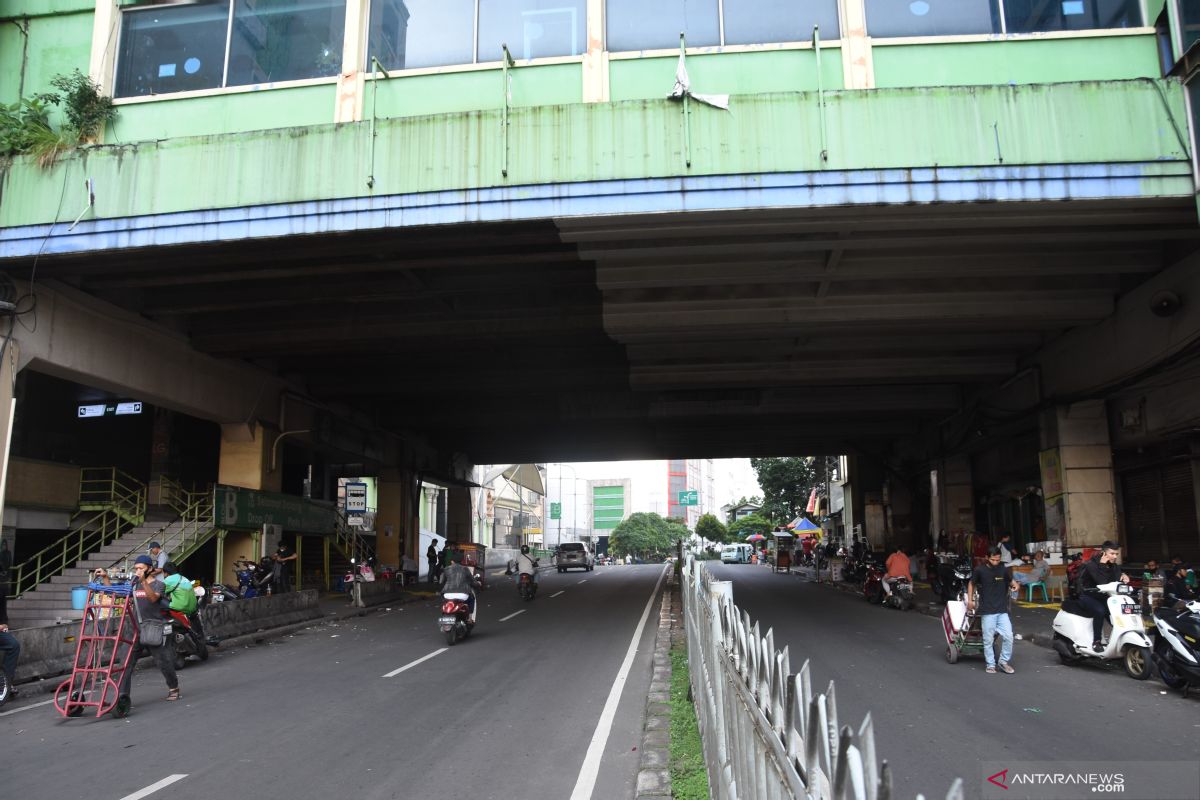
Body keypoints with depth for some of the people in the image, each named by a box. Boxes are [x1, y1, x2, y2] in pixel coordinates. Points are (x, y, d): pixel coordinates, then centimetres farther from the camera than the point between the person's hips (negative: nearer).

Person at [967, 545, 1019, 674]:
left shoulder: (1004, 569, 1)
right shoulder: (980, 570, -4)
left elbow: (1011, 580, 17)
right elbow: (971, 584, 10)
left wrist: (1014, 585, -5)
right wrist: (970, 600, 3)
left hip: (1002, 610, 2)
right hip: (987, 611, -2)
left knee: (1008, 636, -5)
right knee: (988, 640, 2)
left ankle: (1004, 661, 15)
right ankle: (990, 665, 15)